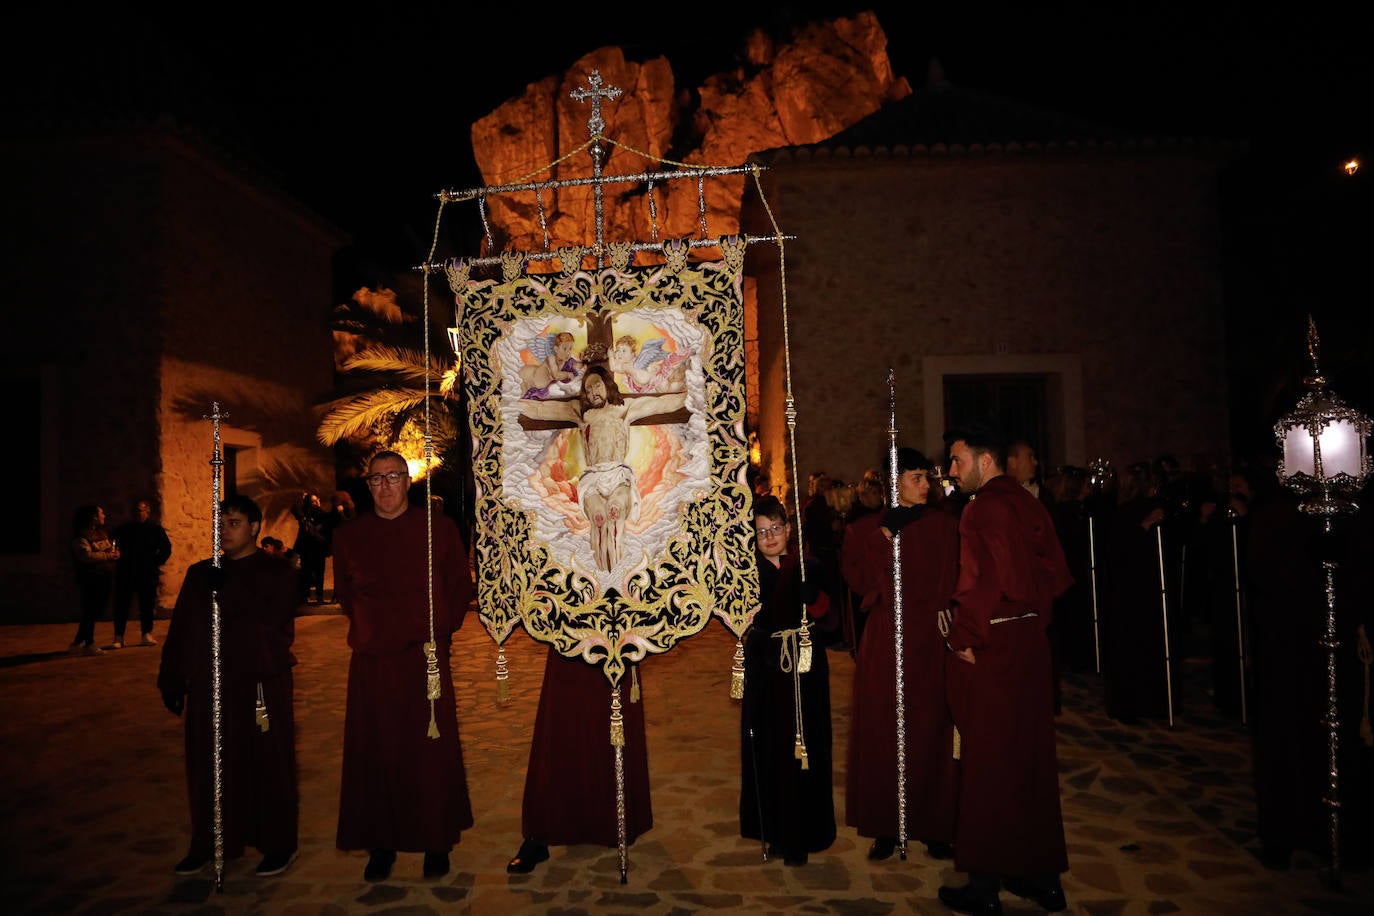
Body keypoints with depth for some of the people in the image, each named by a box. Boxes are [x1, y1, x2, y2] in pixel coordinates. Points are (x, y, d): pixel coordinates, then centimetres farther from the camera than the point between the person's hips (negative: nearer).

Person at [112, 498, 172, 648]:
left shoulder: (155, 529, 5)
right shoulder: (123, 529, 9)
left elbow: (166, 549, 9)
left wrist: (156, 563, 0)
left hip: (147, 574, -1)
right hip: (125, 574, 1)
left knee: (147, 604, 2)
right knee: (122, 604, -1)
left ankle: (147, 635, 9)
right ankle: (118, 637, 3)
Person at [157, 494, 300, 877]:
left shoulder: (276, 574, -1)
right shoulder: (199, 574, 13)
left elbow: (273, 629, -14)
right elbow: (179, 630, 12)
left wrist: (226, 593, -20)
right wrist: (172, 681, 6)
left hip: (260, 685, -4)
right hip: (208, 688, 5)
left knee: (268, 766, 4)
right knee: (207, 769, 11)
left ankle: (278, 845, 17)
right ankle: (207, 843, 28)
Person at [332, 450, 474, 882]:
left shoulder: (439, 528, 2)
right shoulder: (349, 536, 7)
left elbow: (461, 585, 8)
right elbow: (344, 592, 21)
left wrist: (442, 629, 1)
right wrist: (368, 630, 12)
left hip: (426, 658, -2)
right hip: (372, 660, 2)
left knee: (431, 751, 3)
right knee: (375, 753, 5)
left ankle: (437, 844, 18)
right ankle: (381, 845, 20)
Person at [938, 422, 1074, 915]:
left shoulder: (985, 507, -17)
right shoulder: (1028, 503, 9)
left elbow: (992, 580, -25)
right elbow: (1055, 573, 12)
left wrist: (965, 637, -17)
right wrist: (1034, 616, 14)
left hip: (989, 651, -8)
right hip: (1030, 641, 9)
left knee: (987, 763, 2)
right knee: (1030, 757, 17)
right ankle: (1042, 875, 29)